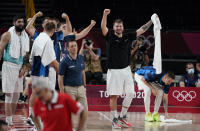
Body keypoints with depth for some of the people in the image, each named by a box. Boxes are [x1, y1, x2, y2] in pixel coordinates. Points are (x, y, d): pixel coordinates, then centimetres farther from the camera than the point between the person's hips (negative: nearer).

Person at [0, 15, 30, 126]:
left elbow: (26, 54, 12)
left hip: (20, 67, 6)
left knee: (16, 94, 10)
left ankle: (12, 117, 20)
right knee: (9, 94, -7)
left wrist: (23, 68, 2)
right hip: (9, 66, -6)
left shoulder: (25, 36, 11)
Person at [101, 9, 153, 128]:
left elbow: (141, 30, 10)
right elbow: (103, 28, -19)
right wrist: (105, 15, -34)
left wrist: (152, 21, 4)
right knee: (114, 96, -1)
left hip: (126, 70, 4)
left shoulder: (128, 37, 8)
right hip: (114, 70, -4)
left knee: (130, 93, 2)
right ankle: (115, 119, 7)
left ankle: (122, 117, 16)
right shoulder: (110, 36, -2)